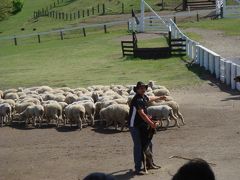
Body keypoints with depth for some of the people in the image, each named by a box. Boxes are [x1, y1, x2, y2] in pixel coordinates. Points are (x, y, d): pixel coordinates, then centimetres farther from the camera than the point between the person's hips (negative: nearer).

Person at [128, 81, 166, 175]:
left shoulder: (144, 97, 6)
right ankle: (137, 169, -10)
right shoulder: (137, 100, -23)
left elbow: (149, 99, 32)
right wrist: (152, 124, -33)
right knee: (138, 146, -12)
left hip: (143, 125, 10)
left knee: (148, 144, 17)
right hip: (135, 126, -10)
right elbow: (142, 114, -31)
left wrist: (159, 98, 49)